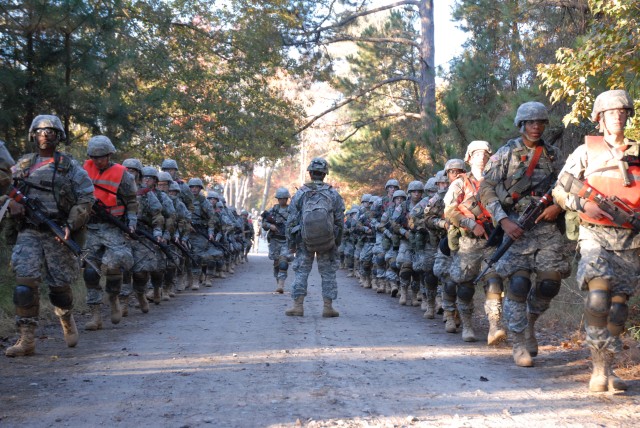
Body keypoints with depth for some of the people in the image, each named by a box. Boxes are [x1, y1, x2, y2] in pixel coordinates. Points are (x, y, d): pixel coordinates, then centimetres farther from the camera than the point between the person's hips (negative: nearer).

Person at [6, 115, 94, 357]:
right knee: (25, 282, -13)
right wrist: (12, 204, -3)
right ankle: (27, 339, -10)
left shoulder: (69, 166, 4)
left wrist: (71, 225, -12)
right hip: (28, 232, 2)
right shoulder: (22, 165, 14)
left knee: (59, 285, 4)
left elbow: (86, 198, -1)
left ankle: (67, 319, 37)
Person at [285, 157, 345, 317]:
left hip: (304, 240, 0)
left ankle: (298, 306, 3)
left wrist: (290, 241, 7)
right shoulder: (333, 194, 0)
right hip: (327, 242, 0)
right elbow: (340, 221, 2)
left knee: (301, 272, 7)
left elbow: (292, 220, 0)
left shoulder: (300, 194, -1)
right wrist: (337, 241, 12)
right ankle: (328, 307, 7)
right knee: (328, 273, 8)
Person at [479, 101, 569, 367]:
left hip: (546, 225, 3)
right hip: (516, 226, -3)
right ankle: (520, 344, 1)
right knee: (518, 283, -9)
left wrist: (557, 206, -4)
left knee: (549, 282, -4)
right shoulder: (506, 153, 2)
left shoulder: (553, 155, 13)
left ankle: (529, 322, 24)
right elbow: (486, 189, -2)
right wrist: (504, 221, -12)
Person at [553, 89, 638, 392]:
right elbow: (559, 191, 6)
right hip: (595, 234, -3)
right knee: (598, 297, -21)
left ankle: (607, 369, 15)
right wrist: (582, 205, -11)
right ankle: (598, 367, -14)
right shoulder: (586, 151, 5)